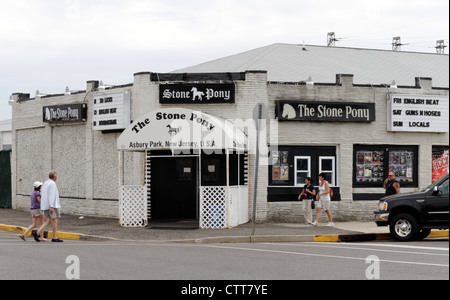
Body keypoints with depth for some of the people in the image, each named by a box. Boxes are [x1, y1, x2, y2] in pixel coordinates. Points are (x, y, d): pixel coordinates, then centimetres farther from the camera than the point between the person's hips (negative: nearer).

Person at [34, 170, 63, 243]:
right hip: (53, 205, -9)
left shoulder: (45, 183, 17)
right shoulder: (52, 184, -12)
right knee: (55, 220, -2)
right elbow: (51, 195, -20)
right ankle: (54, 238, -1)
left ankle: (37, 233, -7)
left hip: (45, 206, 9)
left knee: (48, 221, 9)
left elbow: (42, 194, 22)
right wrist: (51, 207, -25)